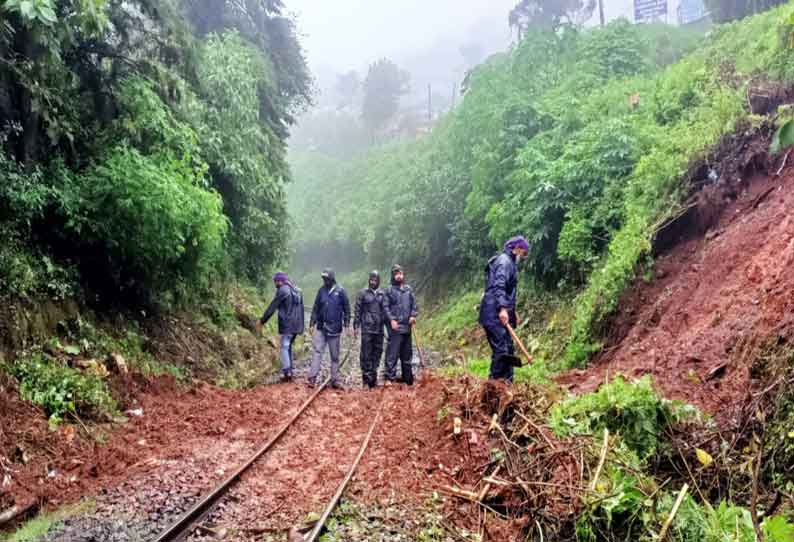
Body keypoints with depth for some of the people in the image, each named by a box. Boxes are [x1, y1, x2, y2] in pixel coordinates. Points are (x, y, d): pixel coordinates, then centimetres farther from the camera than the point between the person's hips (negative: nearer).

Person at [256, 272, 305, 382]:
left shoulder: (282, 290, -9)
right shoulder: (297, 290, 17)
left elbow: (272, 307, -9)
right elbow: (301, 309, 19)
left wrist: (262, 321, -3)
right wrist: (301, 326, 22)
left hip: (287, 324, -8)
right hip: (297, 324, 8)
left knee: (284, 347, -4)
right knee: (289, 347, 17)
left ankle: (286, 372, -9)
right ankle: (290, 371, 19)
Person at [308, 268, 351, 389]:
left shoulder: (340, 291, -3)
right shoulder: (321, 291, 5)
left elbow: (346, 309, 0)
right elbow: (315, 308, 10)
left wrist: (346, 324, -4)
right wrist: (312, 323, 6)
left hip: (335, 328, -2)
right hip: (321, 327, 2)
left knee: (335, 355, 6)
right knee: (317, 351, -7)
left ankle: (335, 379, 12)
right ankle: (312, 377, -9)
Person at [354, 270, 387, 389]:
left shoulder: (382, 294, 11)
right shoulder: (363, 293, 1)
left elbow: (385, 311, 16)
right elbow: (357, 310, 1)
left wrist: (388, 325, 13)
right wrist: (356, 326, -4)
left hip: (379, 329, 4)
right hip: (367, 329, -4)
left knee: (377, 353, 7)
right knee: (366, 355, -3)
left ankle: (373, 378, 16)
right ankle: (366, 380, 1)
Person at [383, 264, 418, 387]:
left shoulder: (408, 289, 12)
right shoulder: (390, 290, -2)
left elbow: (414, 304, 17)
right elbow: (386, 307, -6)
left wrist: (413, 315, 1)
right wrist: (391, 319, -17)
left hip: (407, 327, 6)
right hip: (395, 327, -5)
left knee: (407, 354, 13)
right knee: (392, 353, -9)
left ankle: (408, 378, 23)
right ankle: (390, 378, -8)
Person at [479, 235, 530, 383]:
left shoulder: (510, 262, 23)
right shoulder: (504, 260, -9)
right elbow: (498, 286, -23)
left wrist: (513, 311, 30)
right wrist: (503, 308, -33)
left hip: (501, 315, 10)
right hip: (495, 315, -10)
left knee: (508, 350, 11)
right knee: (501, 350, -13)